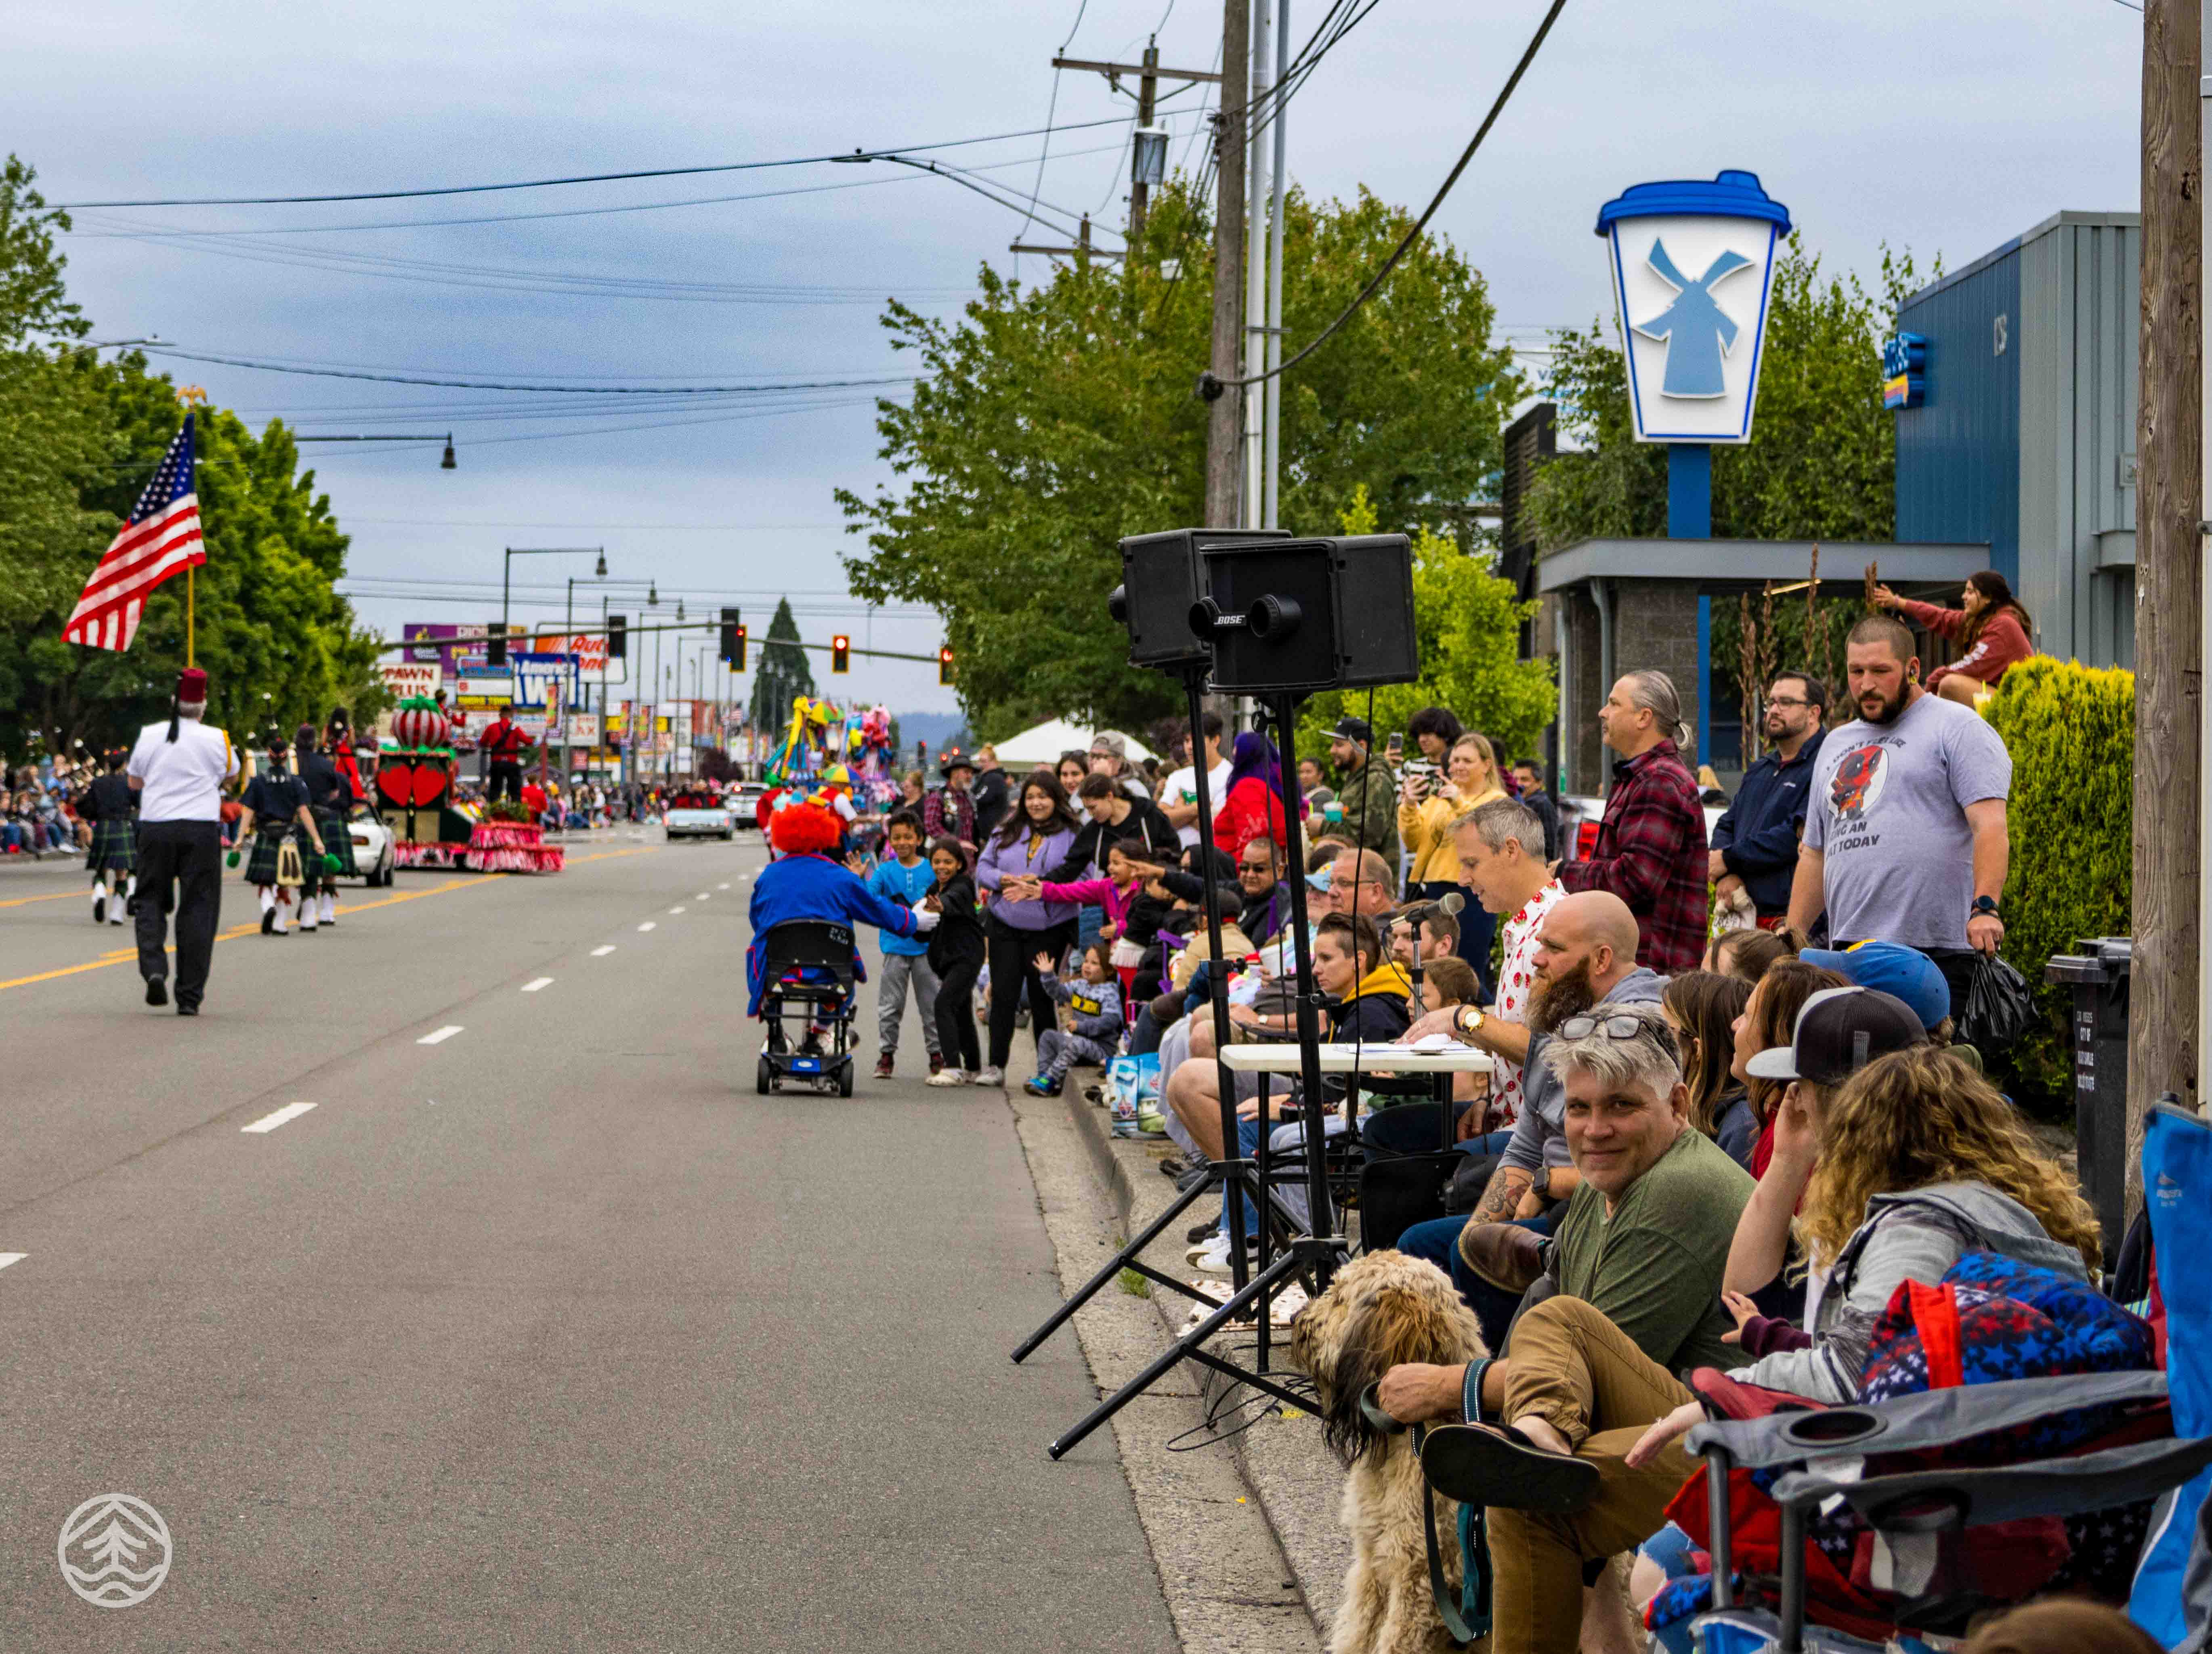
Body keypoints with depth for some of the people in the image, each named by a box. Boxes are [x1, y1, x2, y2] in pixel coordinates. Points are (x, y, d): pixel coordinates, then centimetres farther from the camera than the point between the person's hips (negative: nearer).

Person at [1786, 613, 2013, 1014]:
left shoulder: (1957, 728, 3)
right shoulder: (1836, 745, 24)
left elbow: (1990, 825, -9)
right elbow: (1815, 853, 27)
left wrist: (1985, 906, -23)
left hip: (1938, 949, -6)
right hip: (1848, 951, 6)